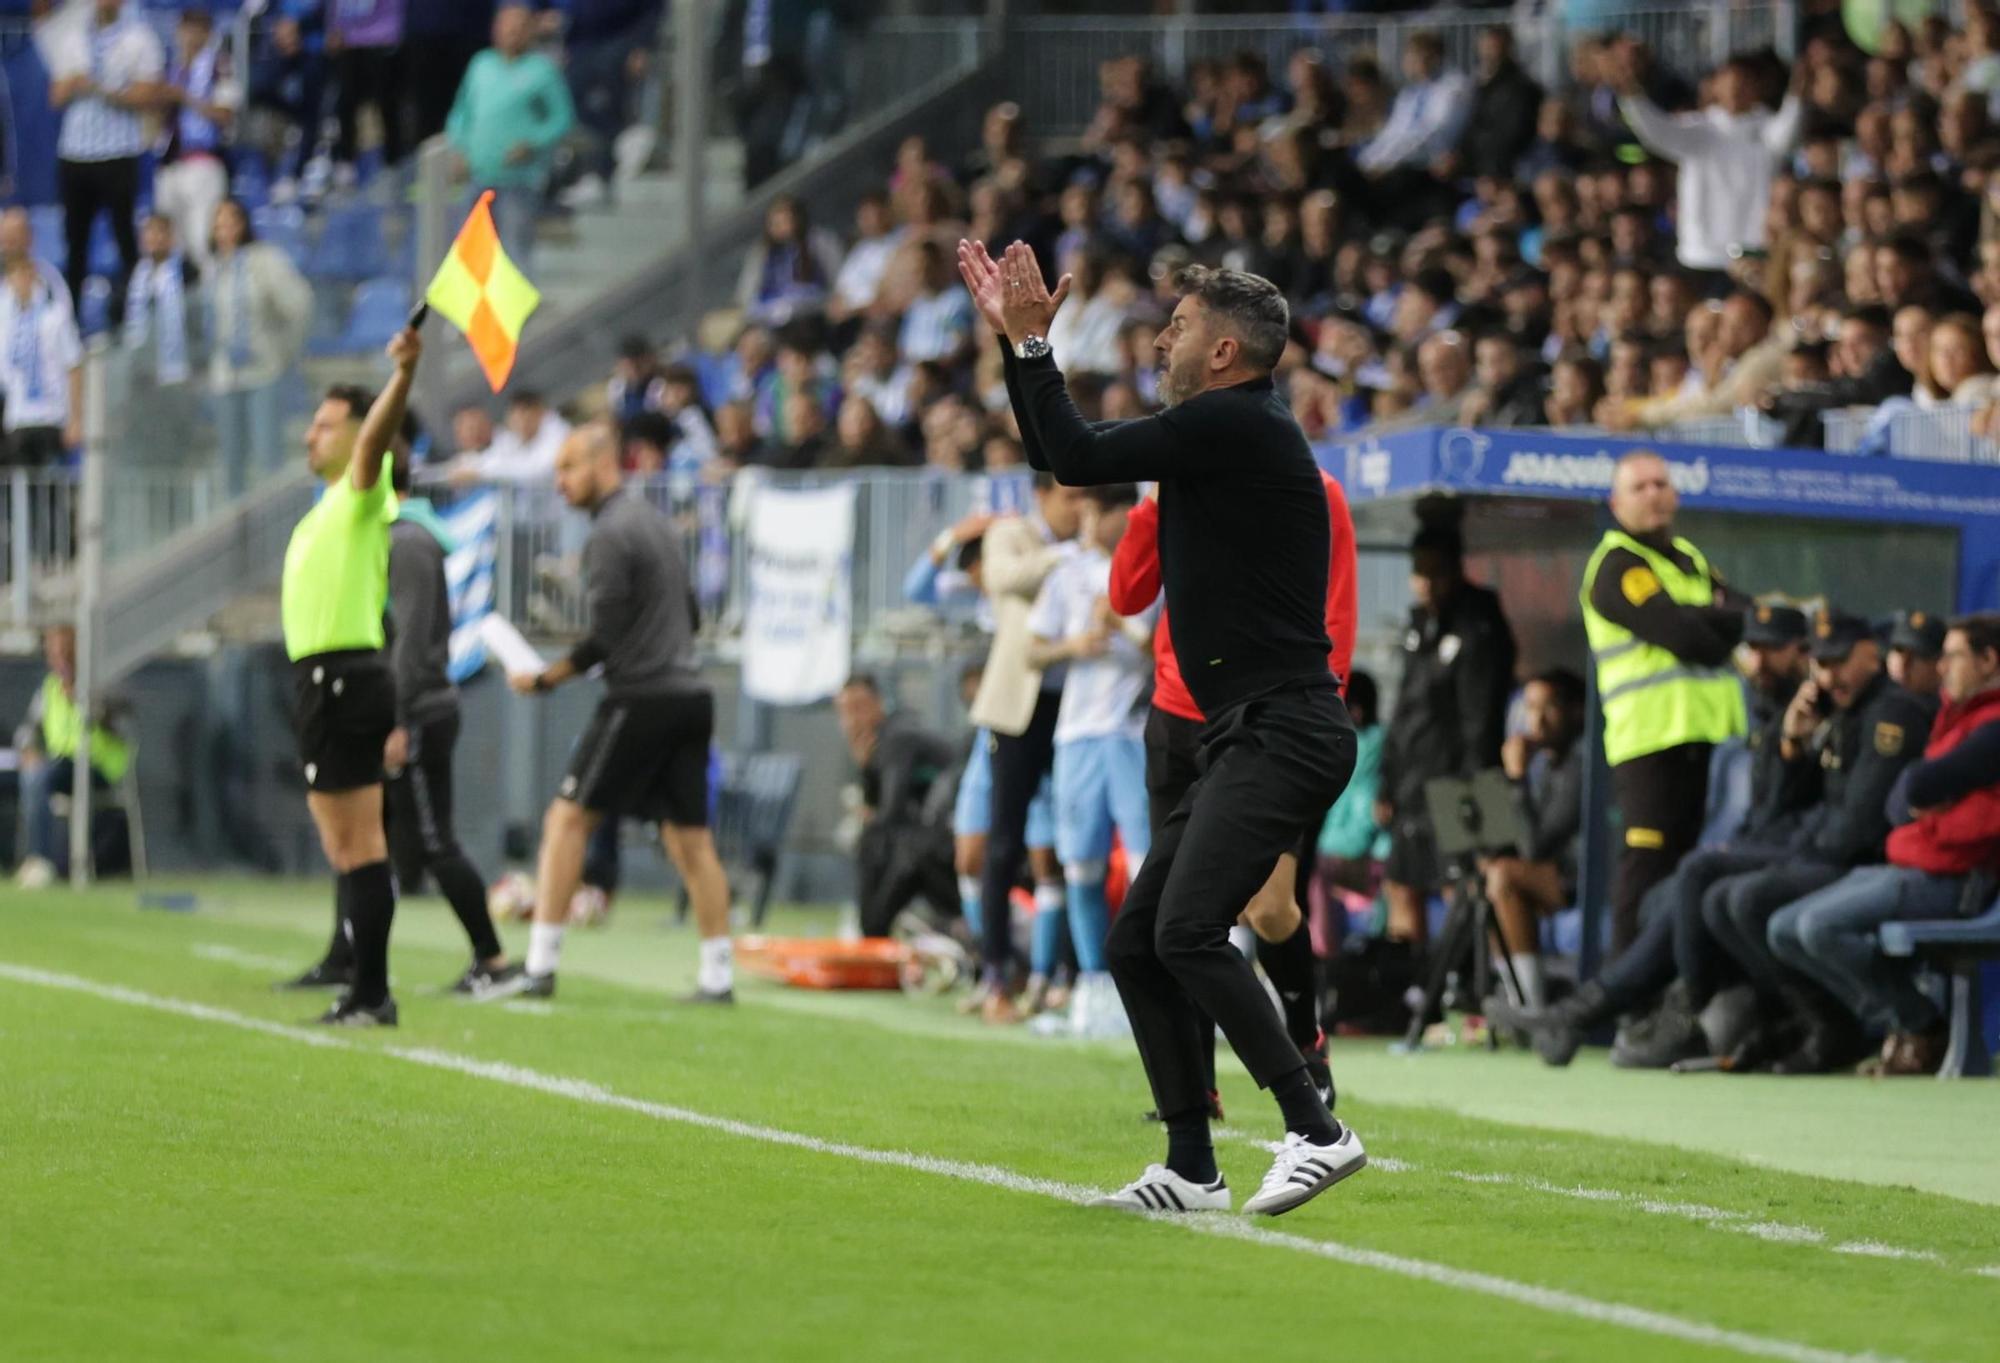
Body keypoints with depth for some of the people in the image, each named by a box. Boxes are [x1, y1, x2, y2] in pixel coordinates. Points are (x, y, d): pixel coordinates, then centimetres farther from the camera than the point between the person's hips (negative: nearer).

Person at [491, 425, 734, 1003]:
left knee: (567, 819, -5)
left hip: (640, 698, -9)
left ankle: (540, 968, -9)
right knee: (690, 839, 9)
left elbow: (605, 634, -15)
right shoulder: (656, 521, 17)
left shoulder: (610, 534, -11)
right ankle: (718, 975, 6)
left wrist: (546, 678, -9)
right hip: (689, 693, 9)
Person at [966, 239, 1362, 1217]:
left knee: (1187, 931, -23)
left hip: (1282, 731, -11)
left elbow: (1077, 457, -13)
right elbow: (1061, 457, 27)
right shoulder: (1213, 435, 18)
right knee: (1136, 943, 8)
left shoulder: (1237, 427, -12)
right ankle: (1192, 1172, 10)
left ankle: (1316, 1129, -23)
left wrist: (1033, 342, -3)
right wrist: (1014, 338, 21)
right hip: (1248, 736, 11)